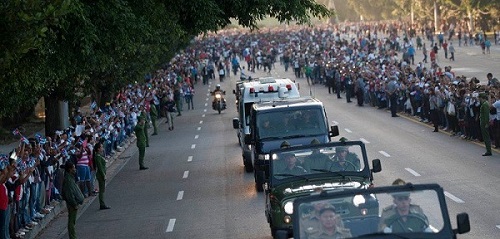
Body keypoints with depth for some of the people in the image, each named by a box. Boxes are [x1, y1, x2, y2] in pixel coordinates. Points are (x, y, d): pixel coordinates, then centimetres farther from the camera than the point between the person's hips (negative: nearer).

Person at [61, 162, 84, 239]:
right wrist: (74, 204, -20)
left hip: (74, 203, 10)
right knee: (72, 221, -4)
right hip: (72, 204, -10)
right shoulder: (68, 179, -20)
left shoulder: (71, 178, 11)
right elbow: (69, 194, -23)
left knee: (72, 221, 15)